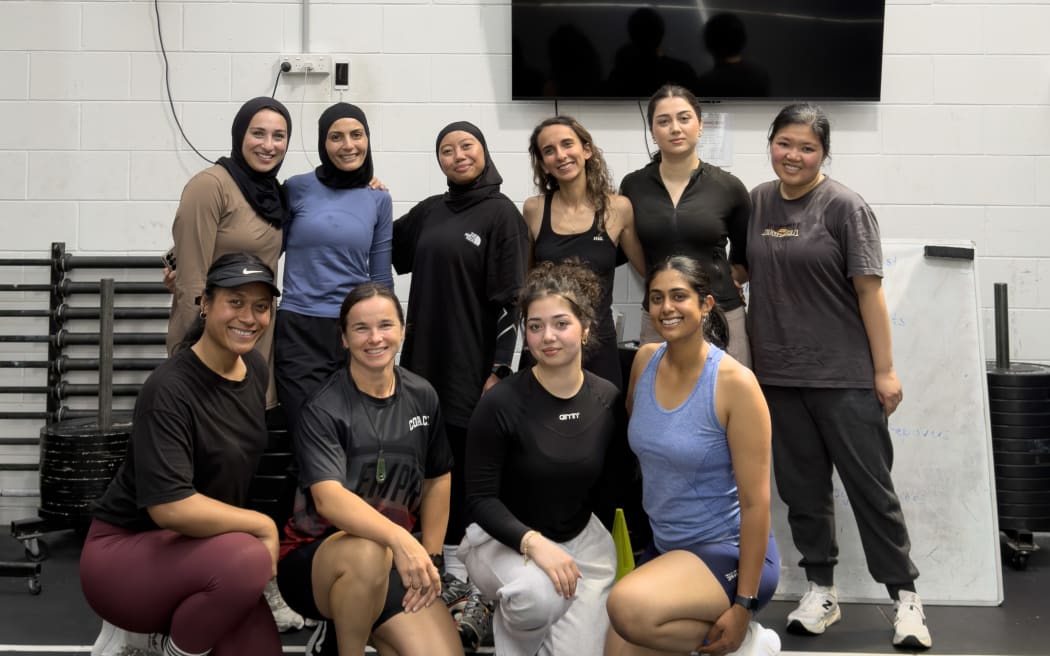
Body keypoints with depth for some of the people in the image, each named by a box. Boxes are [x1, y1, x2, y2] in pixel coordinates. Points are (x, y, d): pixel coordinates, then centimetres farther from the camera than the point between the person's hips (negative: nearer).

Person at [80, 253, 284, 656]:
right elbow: (170, 506, -32)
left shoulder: (255, 366, -1)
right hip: (124, 550, -7)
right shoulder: (170, 390, -24)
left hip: (194, 550, 8)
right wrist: (264, 527, -21)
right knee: (248, 559, -34)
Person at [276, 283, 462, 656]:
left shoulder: (422, 397, 3)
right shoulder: (324, 409, -14)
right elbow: (328, 498, -28)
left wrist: (428, 561, 5)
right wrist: (399, 538, -44)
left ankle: (356, 622, 14)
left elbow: (438, 480, 12)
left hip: (394, 560, 5)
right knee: (369, 552, -39)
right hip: (316, 556, -5)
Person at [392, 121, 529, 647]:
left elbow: (512, 299, -9)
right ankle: (449, 573, 21)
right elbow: (386, 251, 28)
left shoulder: (502, 214, -4)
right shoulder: (428, 212, 13)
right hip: (425, 363, 6)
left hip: (474, 367, -6)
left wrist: (501, 371, -15)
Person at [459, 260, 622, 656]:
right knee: (541, 596, -35)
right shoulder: (500, 404, -18)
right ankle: (509, 624, 0)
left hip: (581, 538, 4)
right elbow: (480, 497, -15)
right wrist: (533, 542, -30)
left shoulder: (609, 400, -6)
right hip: (505, 539, -3)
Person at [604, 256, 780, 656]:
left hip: (730, 552, -7)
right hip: (665, 547, 7)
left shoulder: (735, 383, -19)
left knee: (628, 608, -31)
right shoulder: (645, 360, -1)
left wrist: (744, 605, -19)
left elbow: (755, 503, -19)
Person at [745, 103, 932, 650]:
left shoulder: (844, 207, -6)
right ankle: (820, 591, 25)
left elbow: (869, 290, -7)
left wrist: (885, 370, -9)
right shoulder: (756, 202, 7)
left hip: (843, 375, -4)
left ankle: (905, 596, 13)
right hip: (779, 373, 4)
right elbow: (739, 271, 16)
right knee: (801, 488, 11)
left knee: (870, 487, 2)